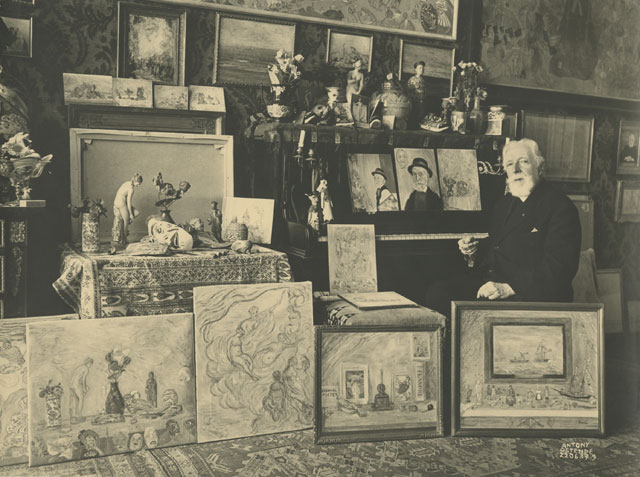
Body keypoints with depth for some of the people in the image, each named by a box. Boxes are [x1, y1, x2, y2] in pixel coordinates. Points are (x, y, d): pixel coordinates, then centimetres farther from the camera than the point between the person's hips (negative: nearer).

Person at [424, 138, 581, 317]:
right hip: (489, 282, 7)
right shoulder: (505, 203, 19)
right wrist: (474, 248, 6)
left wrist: (509, 288, -25)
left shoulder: (560, 208, -6)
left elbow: (559, 267, -17)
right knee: (437, 292, -13)